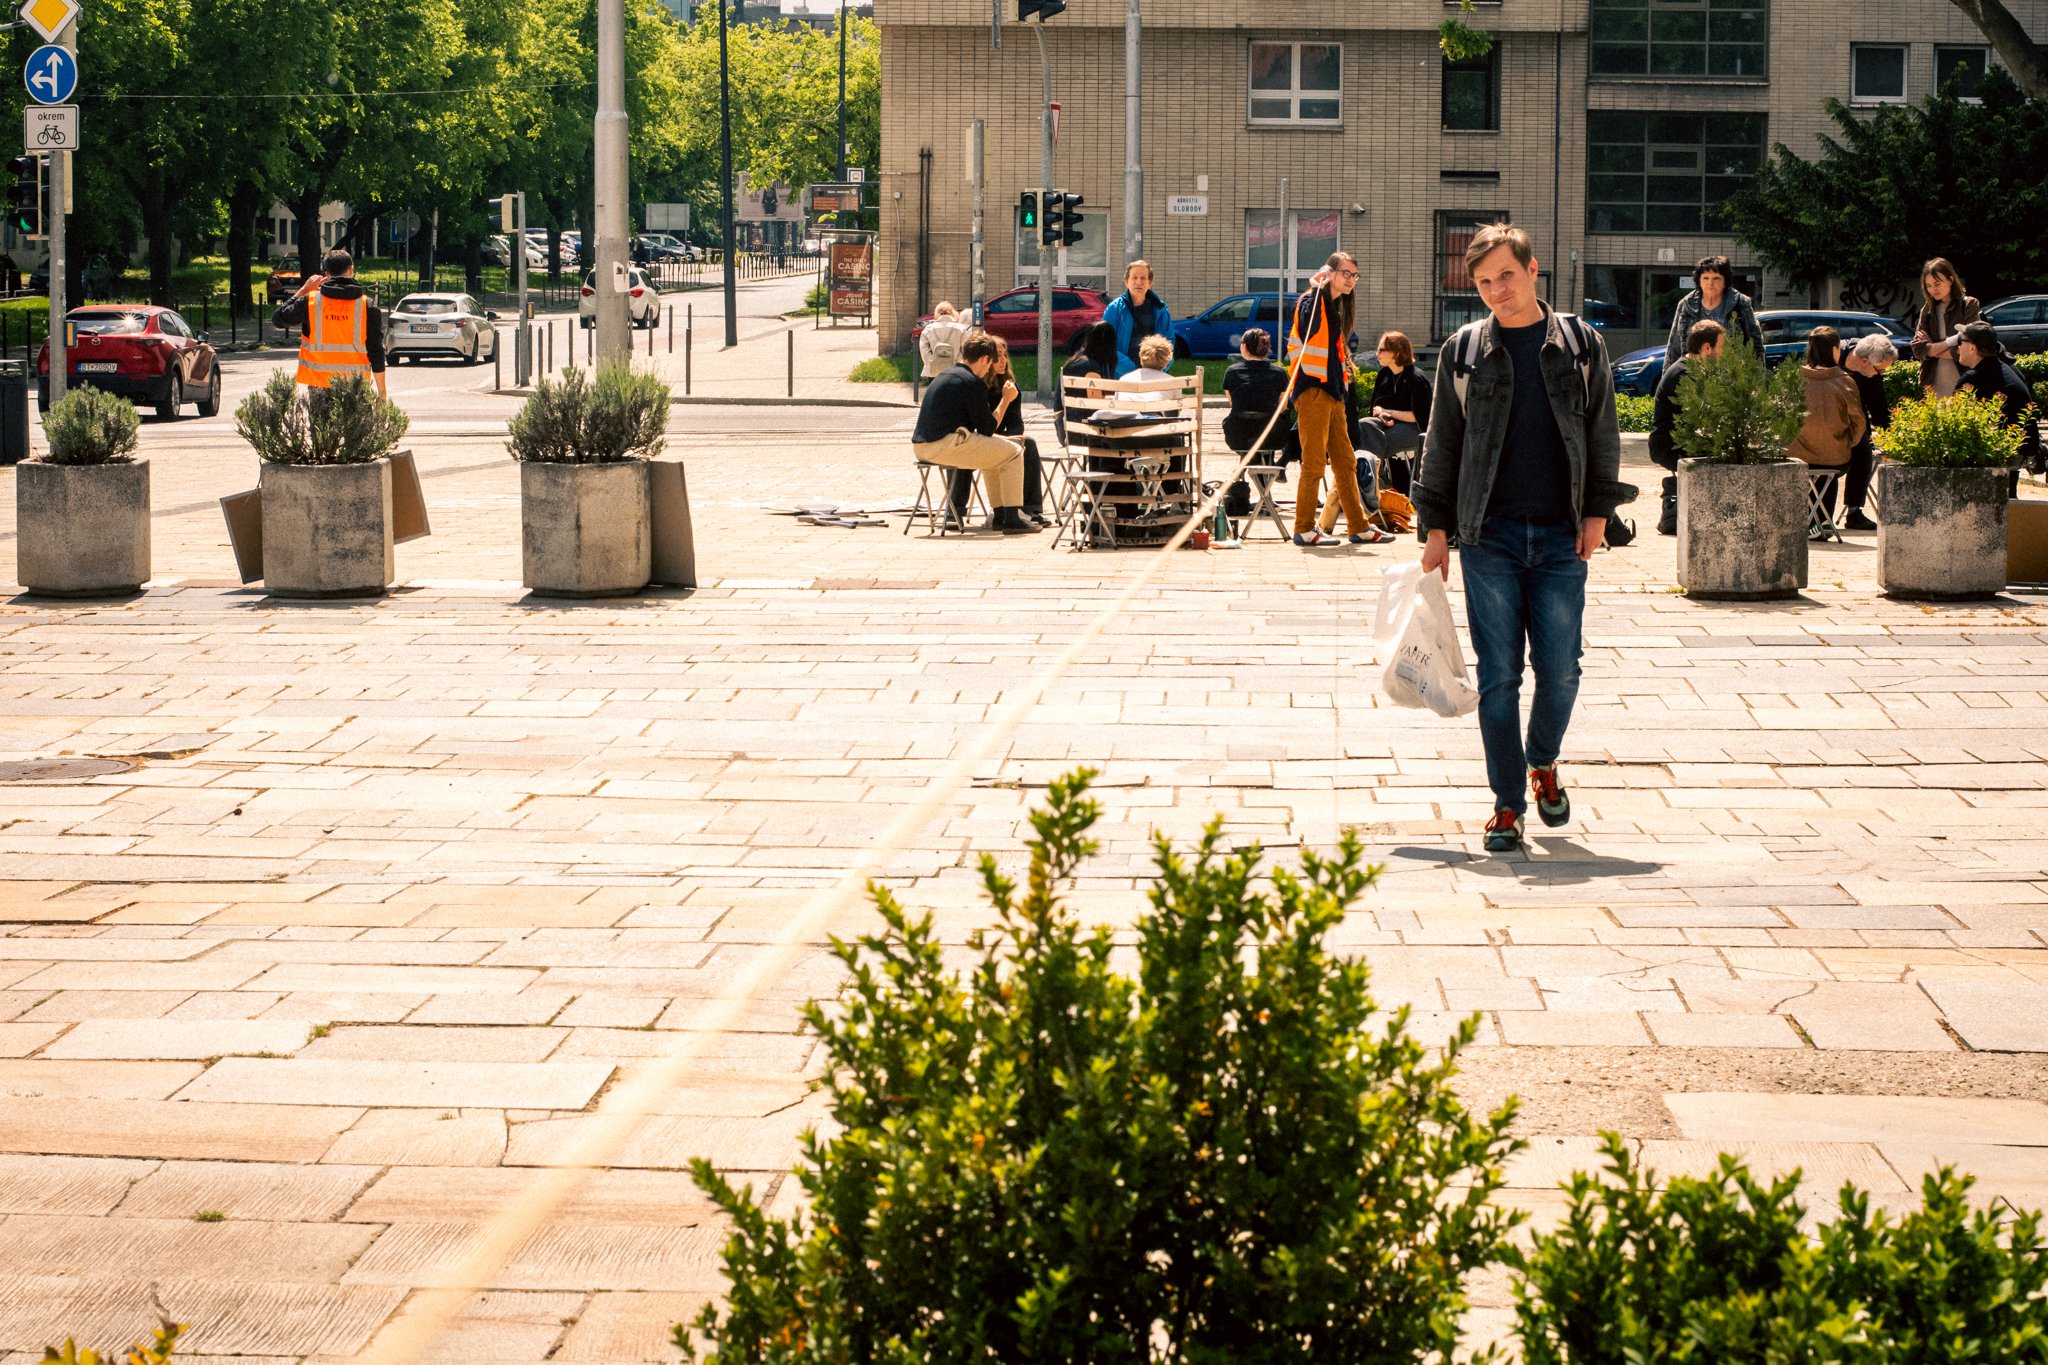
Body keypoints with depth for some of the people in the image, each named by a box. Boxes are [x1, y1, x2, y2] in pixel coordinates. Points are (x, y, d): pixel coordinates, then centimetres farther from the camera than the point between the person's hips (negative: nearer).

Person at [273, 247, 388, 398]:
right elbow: (376, 352, -3)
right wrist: (382, 391, 4)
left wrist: (303, 290, 17)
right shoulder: (368, 306, -3)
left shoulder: (310, 301, -3)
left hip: (319, 386, 0)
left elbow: (278, 319, 13)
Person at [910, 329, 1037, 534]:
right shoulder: (974, 383, -10)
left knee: (994, 452, 28)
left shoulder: (943, 377, 20)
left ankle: (999, 516, 28)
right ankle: (1012, 519, 0)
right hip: (944, 446, -10)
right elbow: (987, 429, -6)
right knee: (1013, 453, 2)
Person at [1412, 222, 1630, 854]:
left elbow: (1602, 433, 10)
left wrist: (1597, 511, 2)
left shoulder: (1581, 344, 6)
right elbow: (1441, 445, 9)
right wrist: (1435, 528, 4)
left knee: (1560, 670, -1)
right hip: (1489, 535, 0)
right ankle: (1507, 803, 6)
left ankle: (1542, 763, 27)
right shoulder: (1462, 352, 5)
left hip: (1560, 538, 0)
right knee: (1498, 675, -2)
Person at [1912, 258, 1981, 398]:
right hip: (1934, 384, 4)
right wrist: (1949, 342, -11)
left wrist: (1932, 349, -3)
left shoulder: (1968, 305, -2)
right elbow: (1917, 349, 1)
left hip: (1963, 385, -4)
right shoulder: (1927, 310, 10)